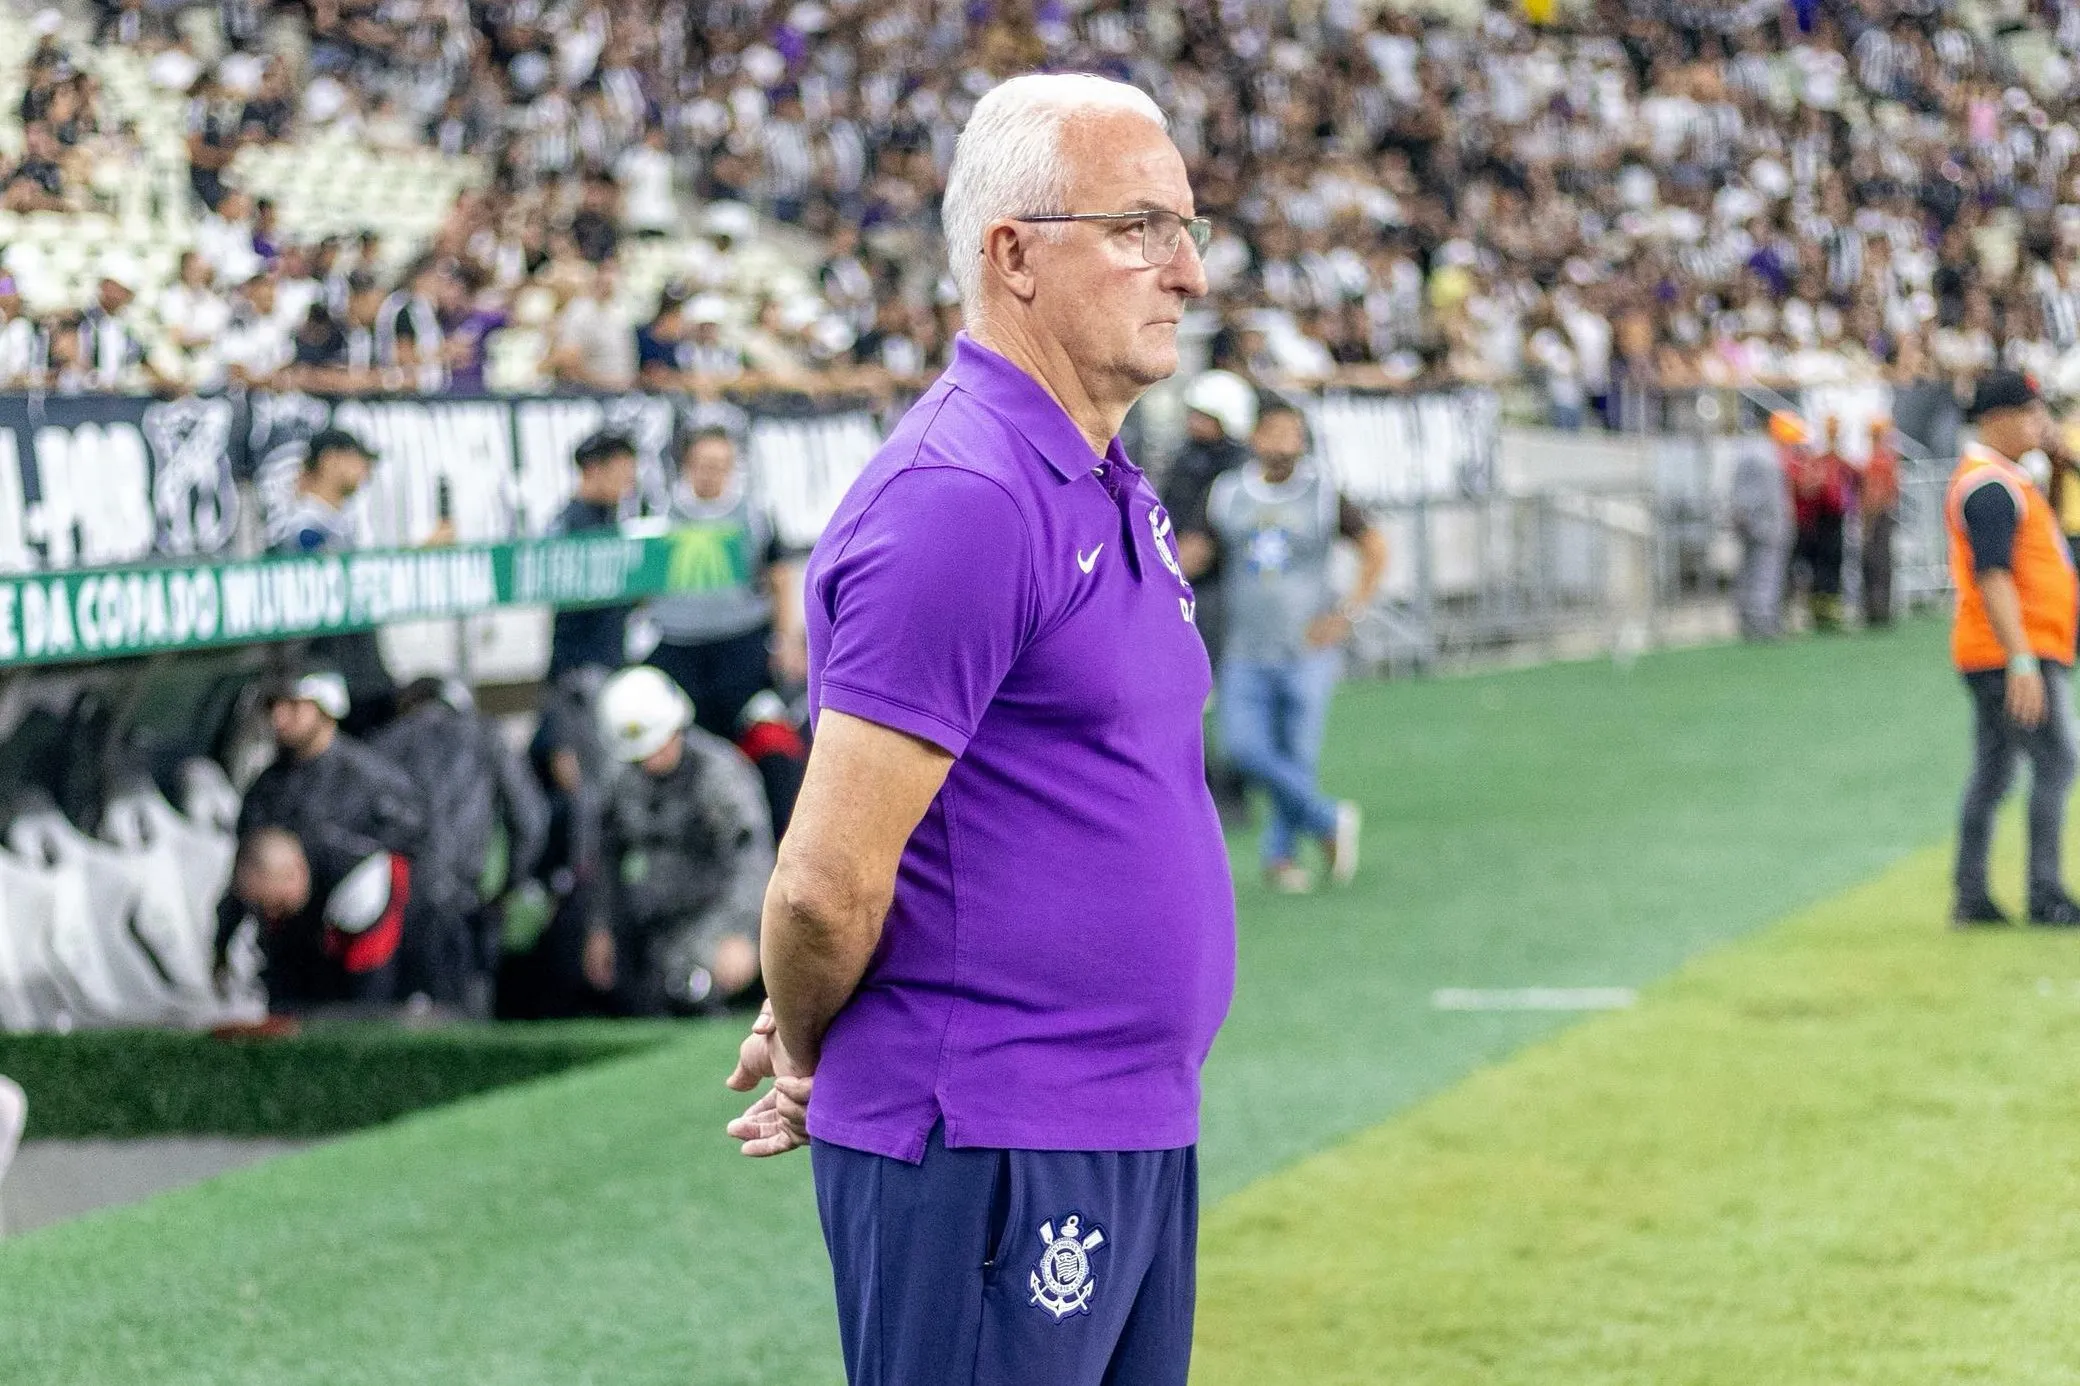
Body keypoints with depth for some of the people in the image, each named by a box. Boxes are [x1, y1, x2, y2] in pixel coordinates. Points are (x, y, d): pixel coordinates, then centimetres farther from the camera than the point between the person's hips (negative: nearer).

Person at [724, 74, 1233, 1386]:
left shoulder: (1118, 496, 14)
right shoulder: (960, 501, -17)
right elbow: (828, 881, -19)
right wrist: (811, 1059, -2)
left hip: (1140, 1133, 9)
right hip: (986, 1162, -9)